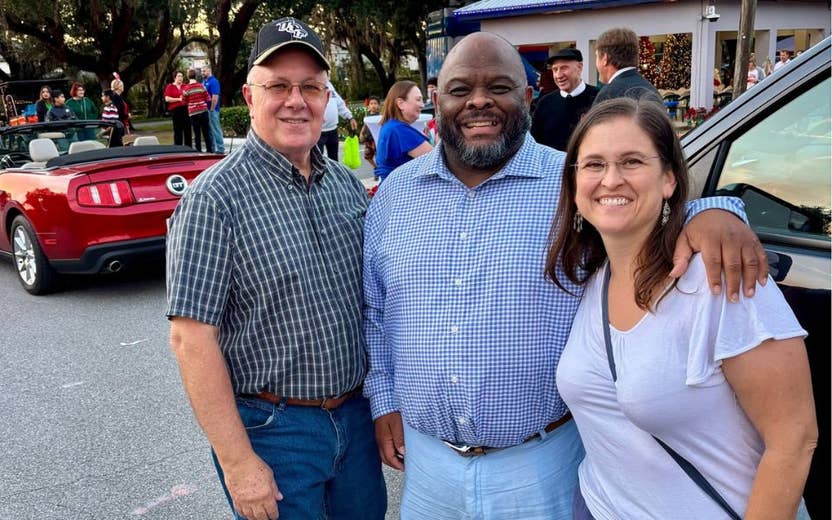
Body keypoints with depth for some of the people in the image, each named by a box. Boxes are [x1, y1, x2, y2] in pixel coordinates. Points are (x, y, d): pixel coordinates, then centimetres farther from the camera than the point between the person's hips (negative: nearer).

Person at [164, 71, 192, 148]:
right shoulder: (170, 86, 5)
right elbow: (167, 99, -4)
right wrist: (178, 99, -11)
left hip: (186, 109, 3)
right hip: (175, 110, -3)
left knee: (187, 130, 2)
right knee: (178, 131, -1)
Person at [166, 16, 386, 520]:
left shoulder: (349, 185, 3)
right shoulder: (216, 197, -16)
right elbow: (192, 337, -17)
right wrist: (238, 461, -17)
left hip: (356, 414, 6)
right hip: (272, 429, -6)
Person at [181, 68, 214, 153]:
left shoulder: (186, 88, -5)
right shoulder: (201, 86, -3)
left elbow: (184, 102, -1)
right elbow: (207, 98, 0)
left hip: (193, 113, -1)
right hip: (203, 111, 1)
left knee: (197, 133, 2)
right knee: (206, 131, 8)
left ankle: (198, 150, 2)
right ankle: (210, 150, 10)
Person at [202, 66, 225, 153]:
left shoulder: (213, 81, -11)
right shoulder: (203, 82, 15)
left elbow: (215, 97, -18)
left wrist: (211, 110, -20)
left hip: (212, 109, -9)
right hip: (205, 109, 9)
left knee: (215, 129, -6)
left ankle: (220, 148, -3)